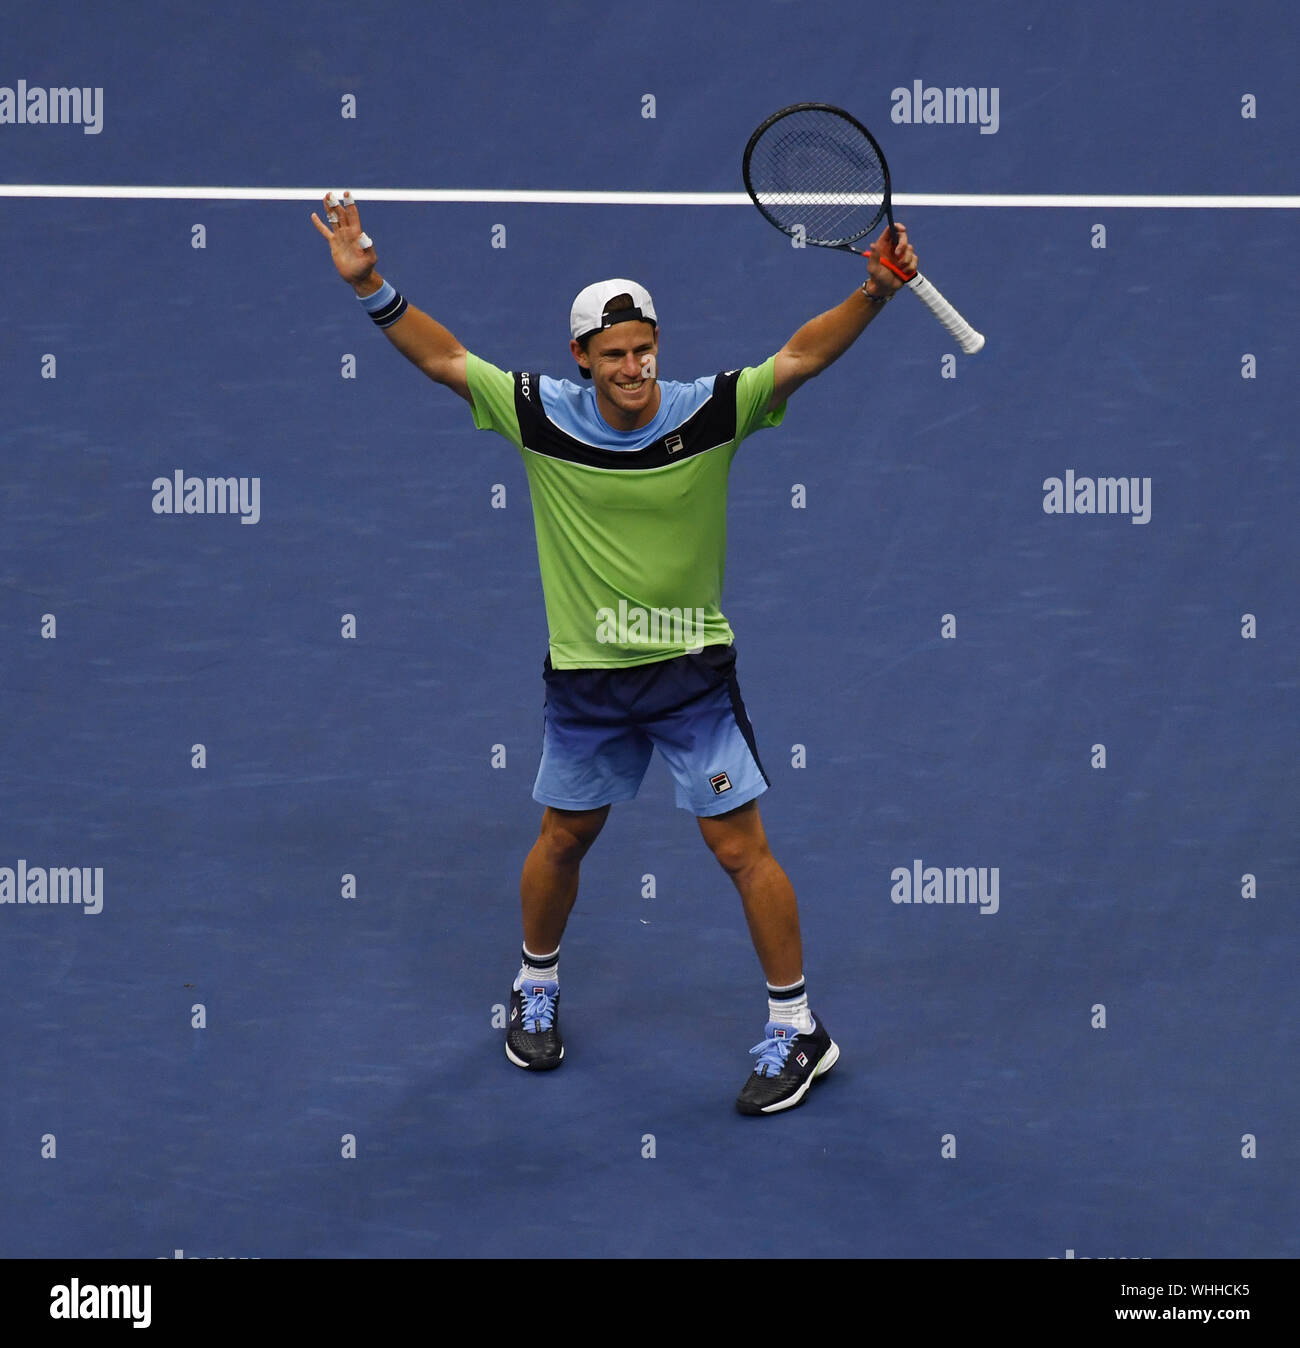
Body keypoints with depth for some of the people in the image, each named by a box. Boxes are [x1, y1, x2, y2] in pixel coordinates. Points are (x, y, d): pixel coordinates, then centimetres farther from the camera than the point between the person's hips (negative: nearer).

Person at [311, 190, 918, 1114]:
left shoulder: (710, 412, -12)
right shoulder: (542, 415, -8)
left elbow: (800, 355, -18)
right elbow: (443, 357, -3)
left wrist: (875, 291, -32)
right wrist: (370, 284, -12)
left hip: (694, 670, -2)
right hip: (585, 674, 2)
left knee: (740, 847, 0)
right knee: (565, 836, 17)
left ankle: (798, 1029, 12)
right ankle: (537, 986, 42)